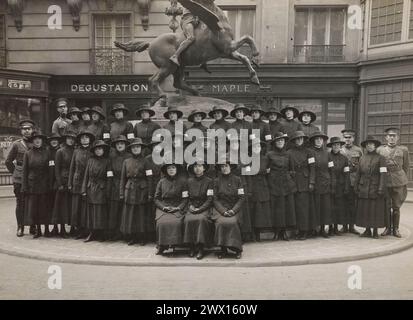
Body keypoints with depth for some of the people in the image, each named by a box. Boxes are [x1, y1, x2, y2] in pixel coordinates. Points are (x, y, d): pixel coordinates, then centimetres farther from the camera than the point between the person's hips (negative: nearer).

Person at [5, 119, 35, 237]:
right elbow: (8, 162, 9)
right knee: (20, 203, 3)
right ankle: (20, 227, 12)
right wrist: (15, 172, 4)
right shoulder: (16, 144, 2)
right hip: (19, 179, -1)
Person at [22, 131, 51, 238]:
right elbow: (25, 171, 4)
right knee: (33, 208, 3)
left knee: (44, 207, 4)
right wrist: (25, 187, -2)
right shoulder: (28, 154, 5)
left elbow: (50, 169, 4)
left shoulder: (46, 153, 4)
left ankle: (46, 229, 14)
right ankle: (38, 230, 13)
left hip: (44, 184, 0)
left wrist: (49, 185, -3)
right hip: (32, 184, 1)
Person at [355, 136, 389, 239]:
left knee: (376, 210, 1)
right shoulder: (362, 158, 10)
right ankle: (367, 230, 16)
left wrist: (381, 189, -14)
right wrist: (356, 187, 7)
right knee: (364, 209, 5)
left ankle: (375, 231, 12)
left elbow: (383, 175, -7)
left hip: (375, 188, -3)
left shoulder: (380, 158, -1)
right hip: (363, 188, 4)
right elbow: (358, 173, 12)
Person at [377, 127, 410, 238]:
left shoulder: (403, 149, 5)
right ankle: (388, 228, 19)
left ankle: (396, 229, 17)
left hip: (398, 183, -1)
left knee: (396, 207, 5)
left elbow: (406, 166, 8)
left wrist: (404, 181, 6)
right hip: (384, 182, 1)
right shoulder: (380, 150, 7)